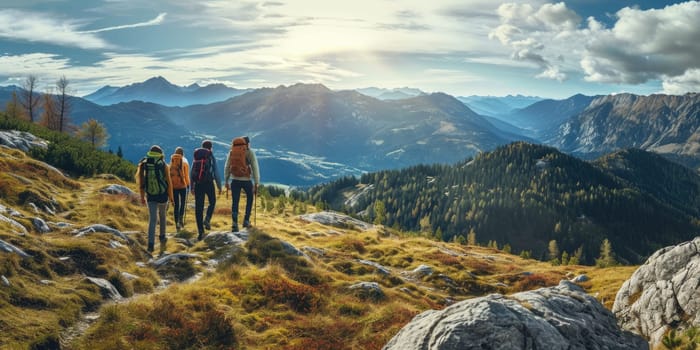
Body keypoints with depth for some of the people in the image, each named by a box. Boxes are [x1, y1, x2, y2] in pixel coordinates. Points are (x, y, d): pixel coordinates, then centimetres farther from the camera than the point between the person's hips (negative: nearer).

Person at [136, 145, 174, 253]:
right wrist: (171, 197, 2)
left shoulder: (143, 165, -2)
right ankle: (162, 237, 33)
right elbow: (169, 183, -9)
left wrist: (142, 197, 11)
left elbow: (141, 183, 1)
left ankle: (151, 244, -10)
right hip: (163, 196, -1)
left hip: (150, 197, 1)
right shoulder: (164, 166, -8)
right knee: (162, 216, 22)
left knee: (152, 220, 1)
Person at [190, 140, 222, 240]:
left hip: (198, 184, 3)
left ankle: (200, 231, 2)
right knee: (212, 202, 21)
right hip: (208, 183, -3)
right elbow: (216, 173, -3)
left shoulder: (196, 158, 10)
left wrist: (191, 186, 18)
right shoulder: (211, 157, 0)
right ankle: (207, 219, -1)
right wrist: (219, 186, 4)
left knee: (199, 207, 4)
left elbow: (191, 173, 11)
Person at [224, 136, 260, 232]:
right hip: (246, 180, -2)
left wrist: (226, 181, 18)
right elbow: (255, 168, -7)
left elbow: (226, 167, 10)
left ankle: (235, 224, -4)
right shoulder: (250, 152, -2)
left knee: (235, 202, 7)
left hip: (235, 180, 2)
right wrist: (256, 184, -4)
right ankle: (246, 220, 18)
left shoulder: (231, 152, 8)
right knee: (249, 198, 21)